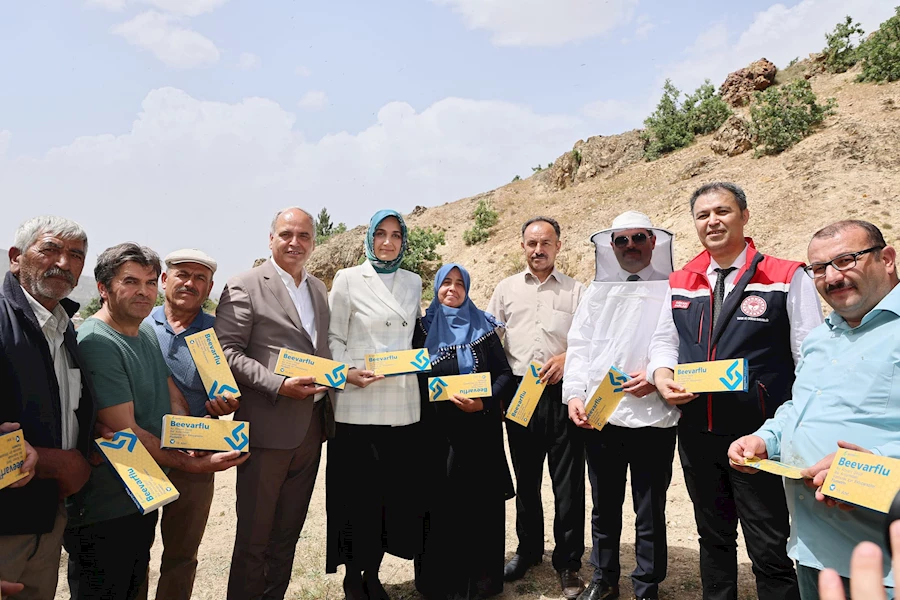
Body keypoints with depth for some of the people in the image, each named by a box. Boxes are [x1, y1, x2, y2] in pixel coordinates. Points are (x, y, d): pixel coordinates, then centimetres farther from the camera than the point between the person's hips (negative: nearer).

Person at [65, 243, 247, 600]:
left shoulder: (147, 333, 6)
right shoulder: (97, 343, -22)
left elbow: (173, 398, 9)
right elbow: (124, 432, -24)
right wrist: (192, 464, -23)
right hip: (104, 513, -8)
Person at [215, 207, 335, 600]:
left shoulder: (318, 290, 14)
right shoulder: (244, 287, -6)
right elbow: (227, 351, -12)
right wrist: (278, 385, -20)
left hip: (311, 428, 6)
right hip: (268, 427, -6)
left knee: (288, 532, 17)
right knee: (254, 535, 7)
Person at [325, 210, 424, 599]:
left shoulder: (413, 283, 12)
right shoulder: (348, 280, 0)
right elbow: (333, 338, -1)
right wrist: (348, 373, -16)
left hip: (403, 405, 4)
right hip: (360, 405, -4)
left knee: (397, 491, 8)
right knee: (360, 493, 2)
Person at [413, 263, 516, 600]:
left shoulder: (483, 327, 5)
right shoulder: (424, 328, 6)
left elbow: (505, 374, 0)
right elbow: (414, 376, 6)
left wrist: (484, 403, -15)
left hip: (480, 430, 0)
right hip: (438, 431, 0)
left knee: (481, 501, 2)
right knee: (440, 502, 3)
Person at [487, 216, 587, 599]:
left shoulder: (576, 291, 5)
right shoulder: (506, 289, 10)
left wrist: (567, 358, -16)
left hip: (563, 394, -2)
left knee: (568, 482, 1)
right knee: (525, 478, 15)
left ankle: (568, 564, 17)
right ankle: (528, 549, 33)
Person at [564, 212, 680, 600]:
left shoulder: (674, 289, 1)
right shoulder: (596, 291, 12)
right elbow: (578, 346, 8)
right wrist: (574, 395, -3)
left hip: (653, 417, -3)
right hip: (599, 416, 3)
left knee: (650, 511, 9)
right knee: (604, 506, 16)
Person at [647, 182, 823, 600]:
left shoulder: (786, 279, -6)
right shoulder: (680, 282, 7)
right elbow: (664, 341, 14)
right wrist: (662, 373, -8)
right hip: (696, 435, 5)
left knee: (769, 548, 6)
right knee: (713, 538, 21)